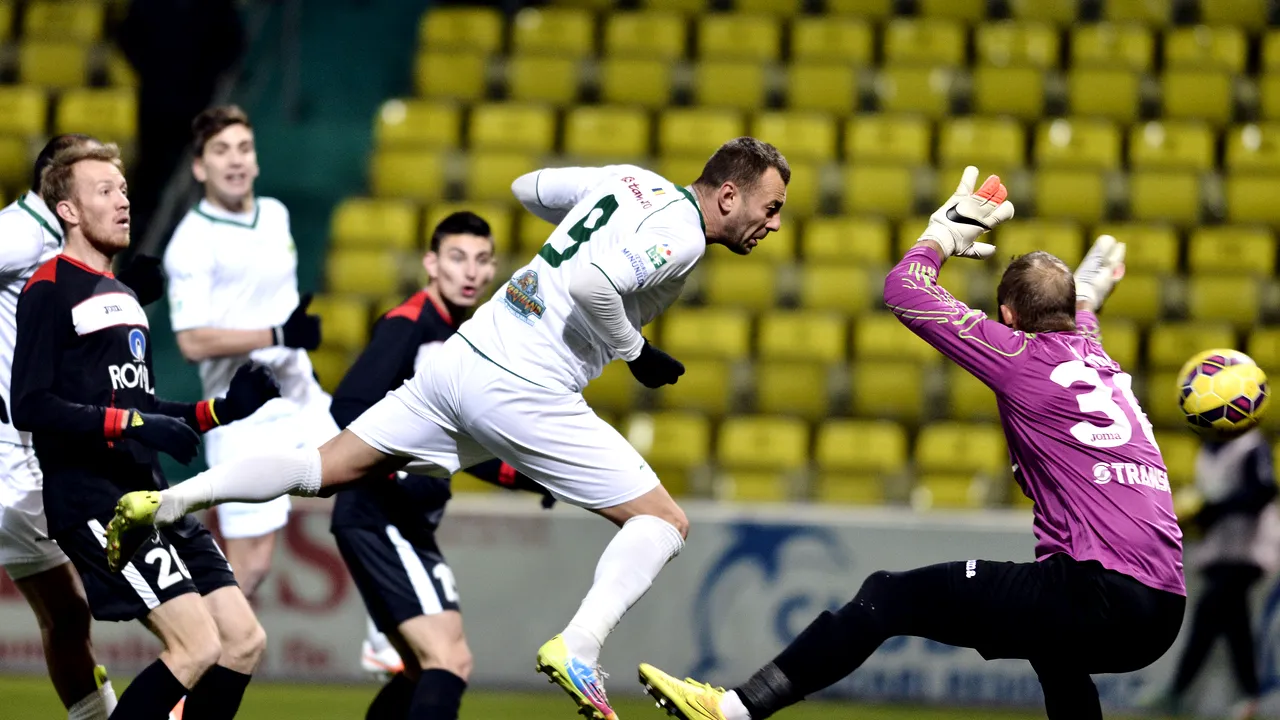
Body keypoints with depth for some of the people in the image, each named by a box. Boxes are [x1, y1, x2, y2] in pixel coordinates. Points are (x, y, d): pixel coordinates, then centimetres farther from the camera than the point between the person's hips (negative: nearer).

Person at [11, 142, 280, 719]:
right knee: (197, 646, -18)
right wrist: (131, 423, -23)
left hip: (147, 494, 9)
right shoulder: (48, 291, -7)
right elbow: (30, 408, -16)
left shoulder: (123, 296, 20)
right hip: (92, 500, -9)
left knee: (243, 640, 3)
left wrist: (221, 410, 9)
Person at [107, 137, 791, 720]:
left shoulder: (627, 178, 14)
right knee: (665, 522, 0)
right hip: (524, 394, -8)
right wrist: (636, 352, -12)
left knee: (326, 470, 13)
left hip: (462, 355, 8)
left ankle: (167, 501, 3)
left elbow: (527, 187, 29)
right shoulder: (681, 236, -11)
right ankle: (577, 647, -19)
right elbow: (592, 282, -27)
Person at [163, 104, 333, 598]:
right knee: (250, 564, -9)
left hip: (301, 401, 8)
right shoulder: (192, 242, -15)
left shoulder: (275, 214, 8)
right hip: (246, 420, -8)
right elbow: (192, 342, -23)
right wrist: (277, 335, -25)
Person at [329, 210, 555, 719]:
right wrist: (400, 471, -29)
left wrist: (536, 478, 18)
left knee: (425, 673, 17)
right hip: (377, 520, -10)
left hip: (409, 526, 10)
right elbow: (348, 409, -22)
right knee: (451, 661, -20)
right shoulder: (406, 326, -11)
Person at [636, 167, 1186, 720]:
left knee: (889, 596, -6)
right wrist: (1088, 292, 68)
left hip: (1101, 597, -8)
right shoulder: (1098, 361, 21)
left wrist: (946, 230, 18)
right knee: (1051, 648, 42)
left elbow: (903, 290, 1)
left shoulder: (1027, 357, 0)